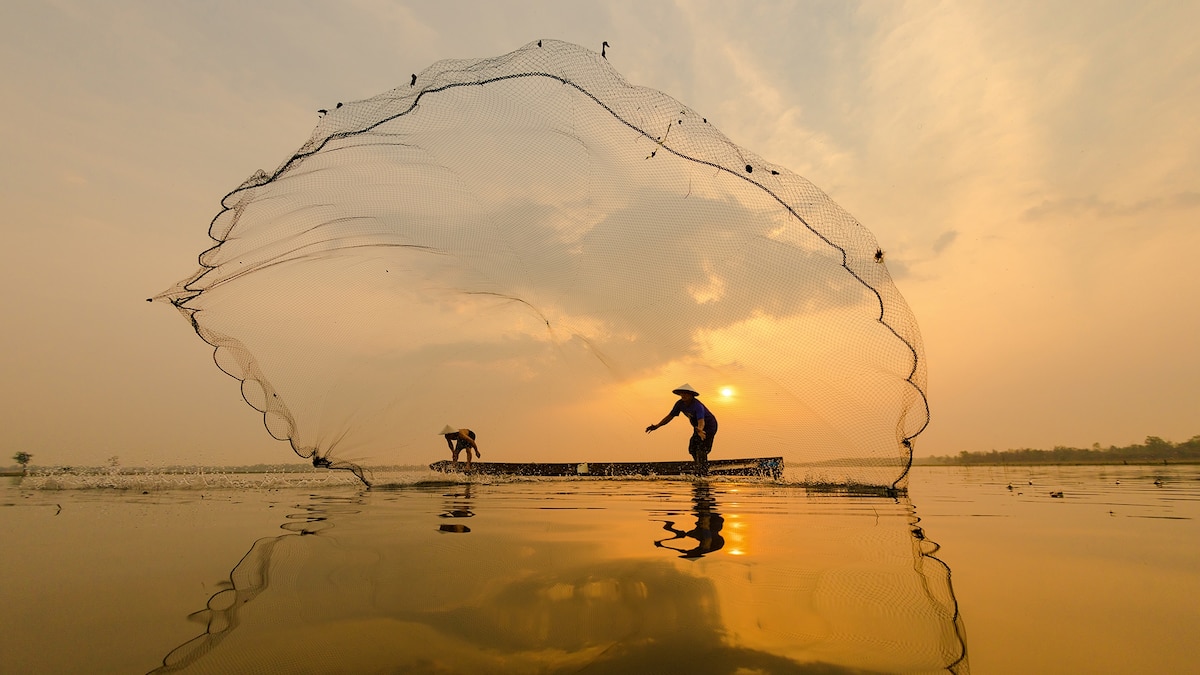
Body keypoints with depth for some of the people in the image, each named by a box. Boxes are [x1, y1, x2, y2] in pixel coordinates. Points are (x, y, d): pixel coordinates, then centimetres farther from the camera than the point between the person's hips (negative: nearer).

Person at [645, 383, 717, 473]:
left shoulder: (698, 406, -35)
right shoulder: (680, 404, -14)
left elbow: (701, 422, -47)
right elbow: (670, 416, -5)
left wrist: (700, 430, -70)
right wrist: (657, 426, -10)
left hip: (709, 426, -8)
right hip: (698, 427, 8)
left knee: (701, 449, -18)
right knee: (692, 449, 9)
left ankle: (704, 473, -9)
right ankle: (701, 469, 27)